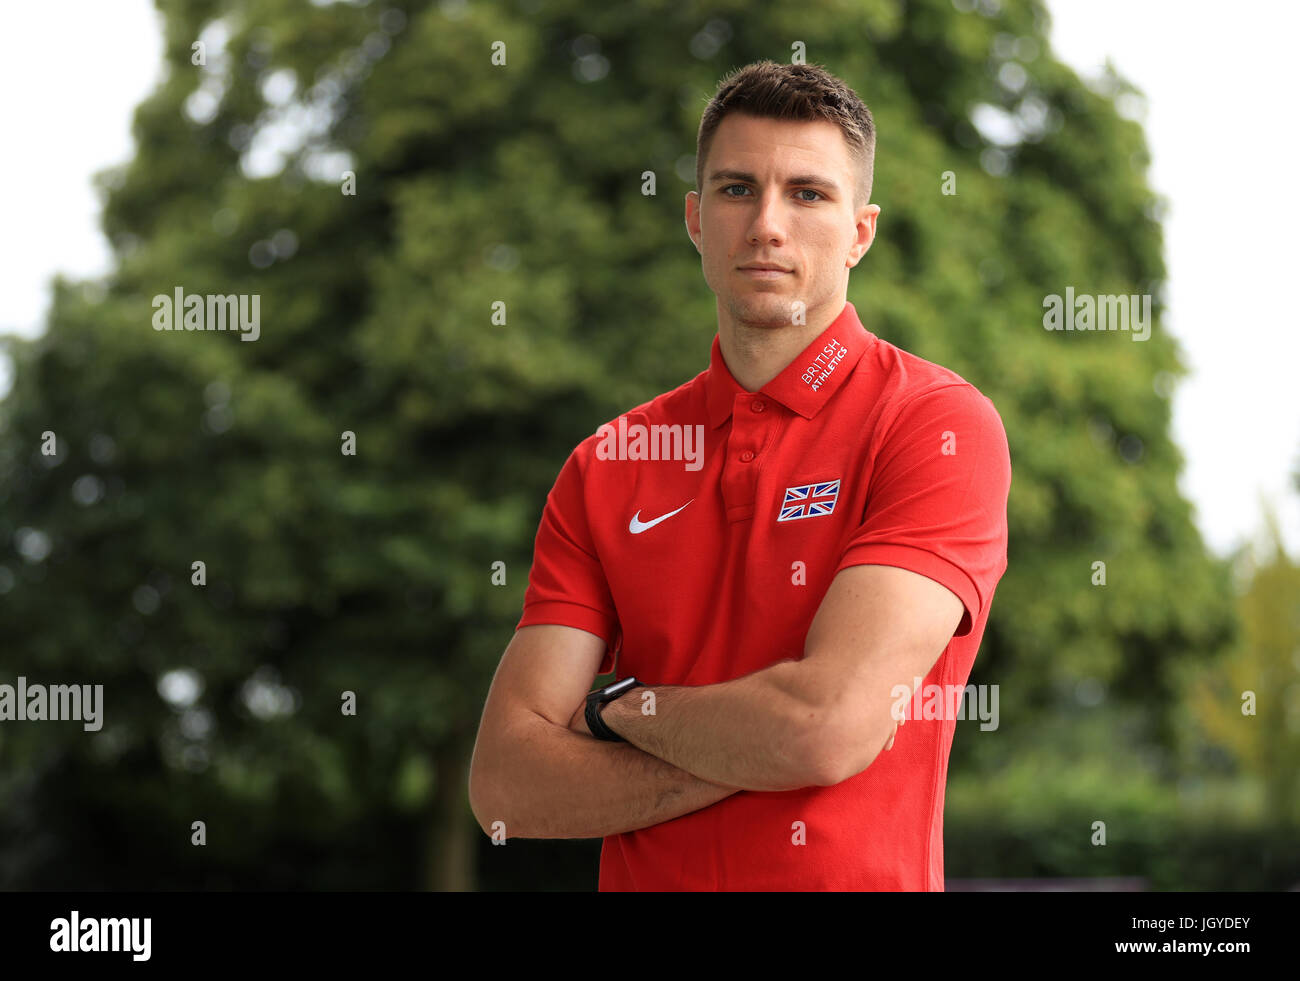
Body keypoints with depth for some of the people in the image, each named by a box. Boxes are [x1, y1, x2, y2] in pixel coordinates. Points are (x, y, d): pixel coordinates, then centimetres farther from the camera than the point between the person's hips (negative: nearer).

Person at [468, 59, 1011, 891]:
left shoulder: (940, 424, -9)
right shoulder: (604, 469, 3)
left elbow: (828, 725, -21)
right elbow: (505, 784, -5)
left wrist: (621, 710, -5)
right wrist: (759, 744, -15)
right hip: (641, 880, 3)